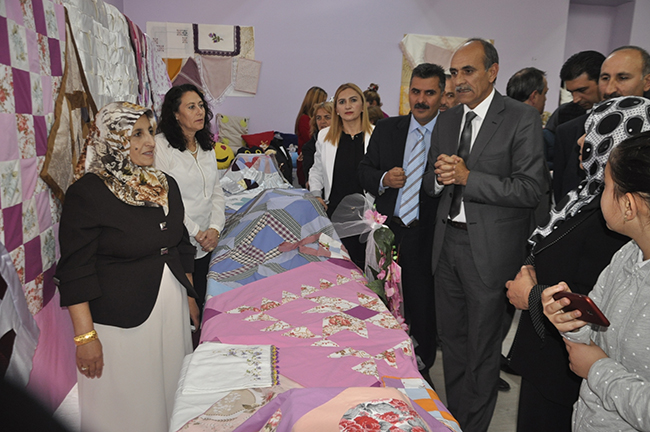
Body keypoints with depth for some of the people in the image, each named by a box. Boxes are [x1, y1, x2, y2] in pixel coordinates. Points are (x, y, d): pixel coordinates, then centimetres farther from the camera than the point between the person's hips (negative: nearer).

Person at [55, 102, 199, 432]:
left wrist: (190, 297, 14)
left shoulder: (166, 185, 5)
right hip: (120, 323, -6)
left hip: (173, 311, 6)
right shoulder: (86, 193, -15)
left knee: (172, 391, 20)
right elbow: (76, 271, -15)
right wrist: (85, 335, -16)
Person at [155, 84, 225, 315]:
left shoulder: (206, 146, 11)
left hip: (205, 244, 6)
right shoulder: (160, 145, -11)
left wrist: (215, 228, -4)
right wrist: (196, 233, -13)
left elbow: (217, 193, 11)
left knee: (199, 303, 14)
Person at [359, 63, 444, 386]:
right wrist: (383, 179, -9)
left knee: (423, 308, 10)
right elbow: (364, 170, 10)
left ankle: (422, 368, 34)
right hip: (388, 231, 3)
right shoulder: (385, 129, 7)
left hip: (427, 237, -3)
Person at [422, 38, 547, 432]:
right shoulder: (447, 121, 11)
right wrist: (440, 177, -9)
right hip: (448, 241, 6)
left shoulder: (523, 119, -9)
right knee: (452, 337, 19)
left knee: (482, 346, 8)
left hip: (490, 248, -6)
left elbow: (531, 189, -16)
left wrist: (467, 177, -21)